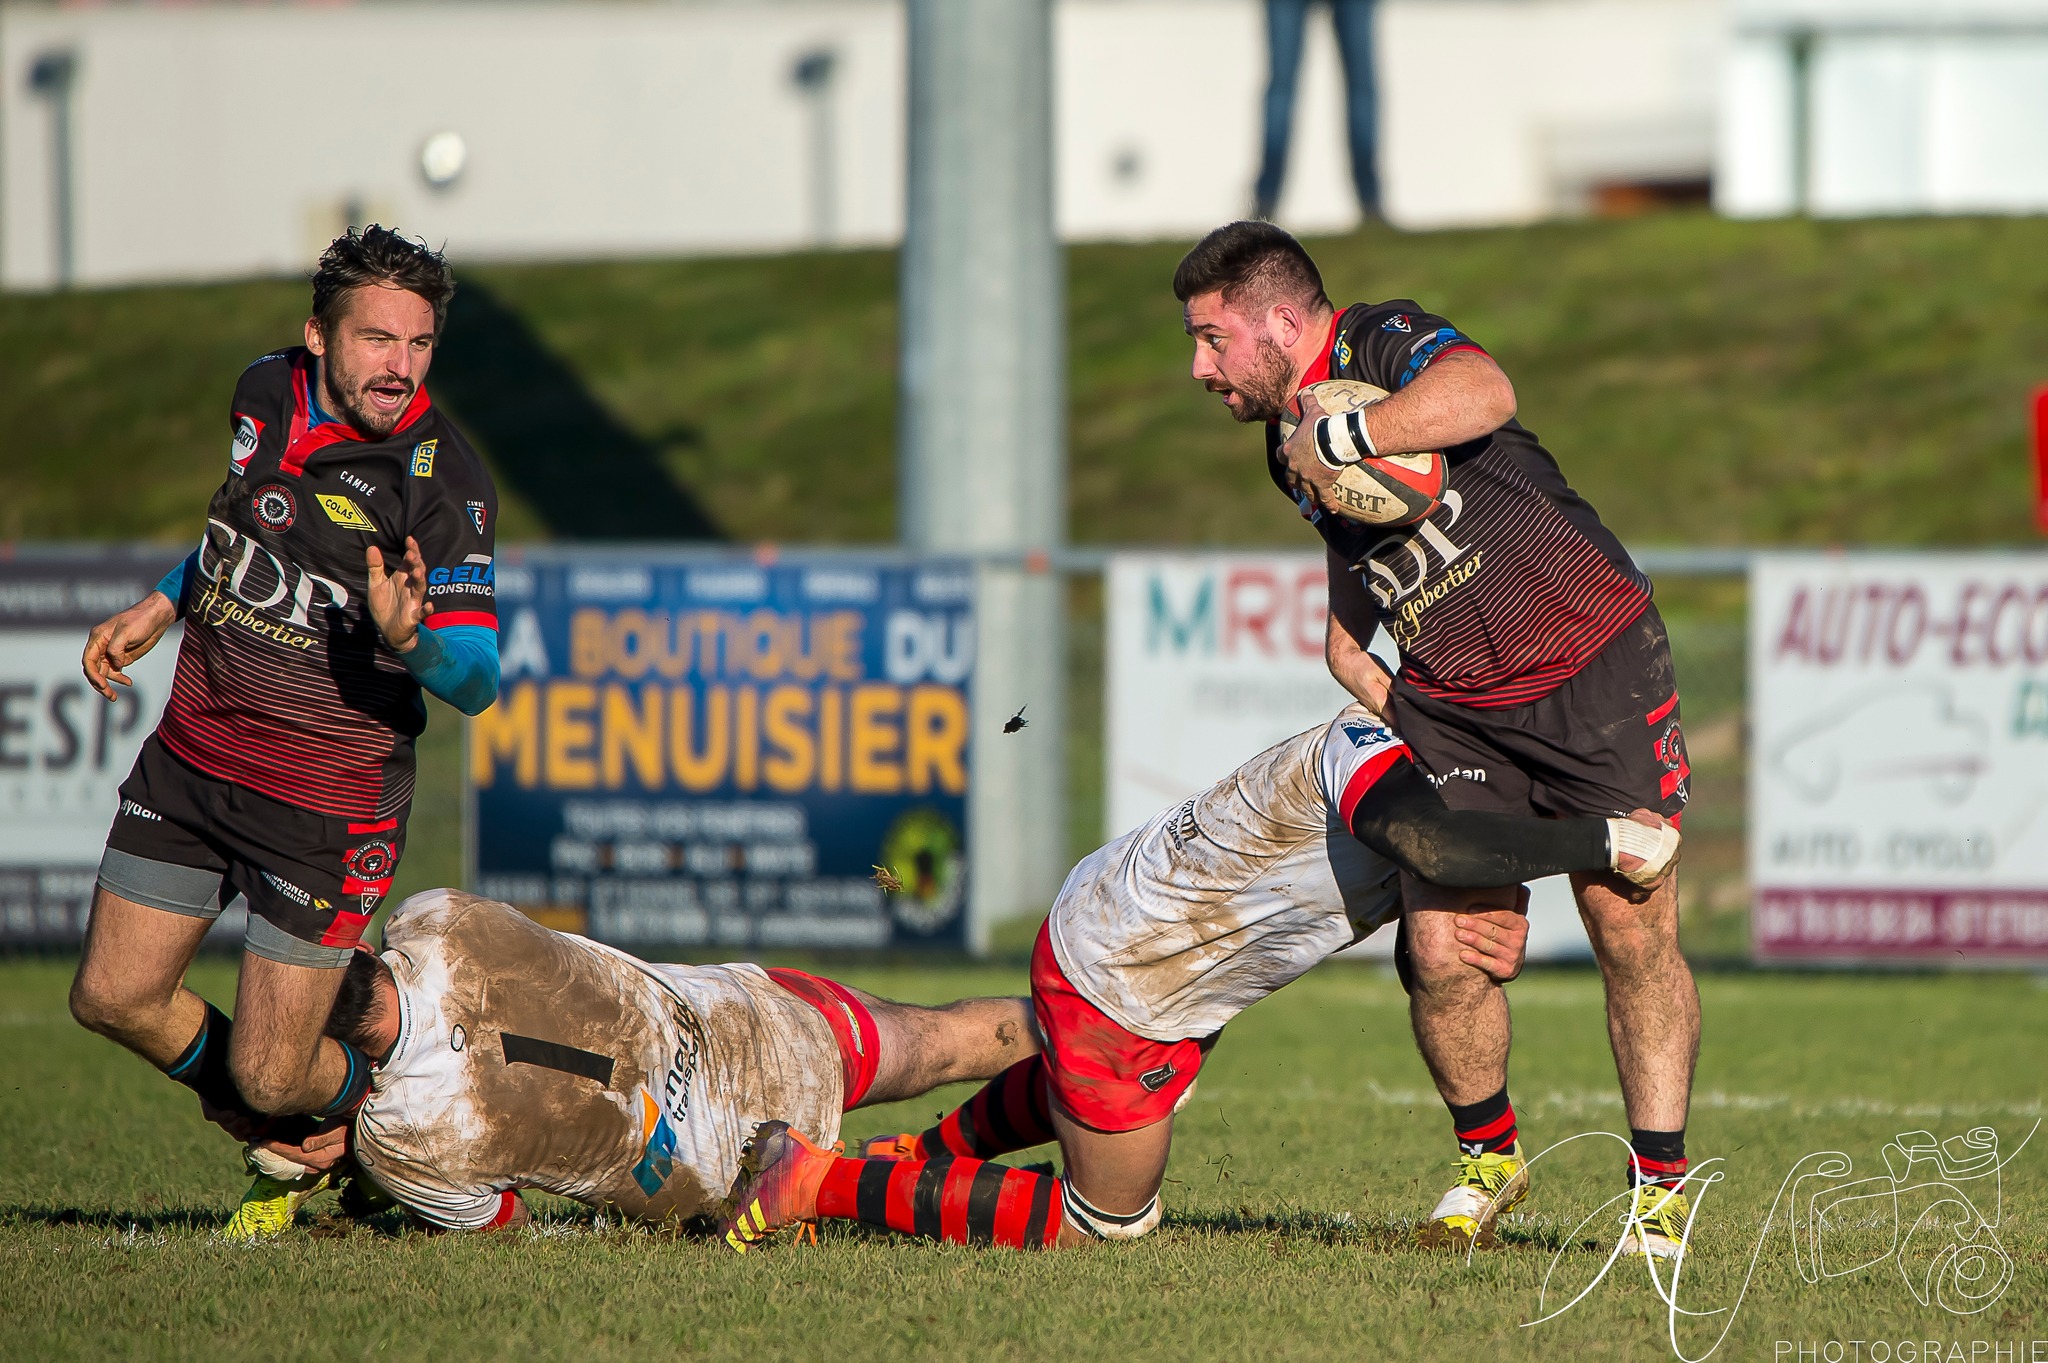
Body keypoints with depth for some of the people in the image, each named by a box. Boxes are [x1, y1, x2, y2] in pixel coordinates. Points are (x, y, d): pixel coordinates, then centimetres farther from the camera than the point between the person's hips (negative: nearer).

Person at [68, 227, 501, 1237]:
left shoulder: (441, 482, -17)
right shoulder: (266, 395, 1)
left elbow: (476, 680, -18)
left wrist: (411, 644, -38)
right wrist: (161, 606, 19)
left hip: (327, 803, -6)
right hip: (189, 759, 6)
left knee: (269, 1077, -5)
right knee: (112, 996, 8)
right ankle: (274, 1145, 35)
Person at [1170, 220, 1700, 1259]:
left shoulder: (1390, 346, -15)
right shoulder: (1289, 447, 10)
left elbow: (1484, 396, -40)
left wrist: (1339, 437, -34)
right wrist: (1381, 698, 9)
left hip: (1596, 663, -6)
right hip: (1450, 706, 6)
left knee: (1632, 930, -10)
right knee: (1442, 952, -9)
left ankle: (1661, 1185, 4)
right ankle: (1487, 1155, 15)